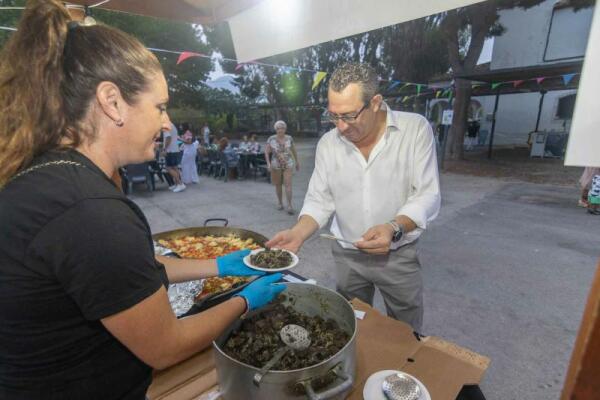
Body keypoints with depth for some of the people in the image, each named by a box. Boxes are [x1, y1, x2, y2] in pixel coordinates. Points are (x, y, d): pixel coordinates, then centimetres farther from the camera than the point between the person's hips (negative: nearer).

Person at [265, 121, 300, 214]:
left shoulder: (289, 138, 1)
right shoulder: (271, 139, -3)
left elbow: (294, 151, 13)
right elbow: (267, 152, -4)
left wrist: (297, 162, 19)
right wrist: (268, 163, -17)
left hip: (288, 165, 0)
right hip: (276, 165, 1)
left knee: (288, 184, -10)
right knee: (278, 185, 11)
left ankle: (289, 206, -7)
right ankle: (280, 203, 28)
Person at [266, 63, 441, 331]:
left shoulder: (416, 129, -12)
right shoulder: (328, 143, -4)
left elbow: (427, 196, -12)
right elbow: (319, 200, -2)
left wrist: (394, 228, -29)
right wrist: (297, 234, -19)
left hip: (399, 255, -1)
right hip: (346, 256, 2)